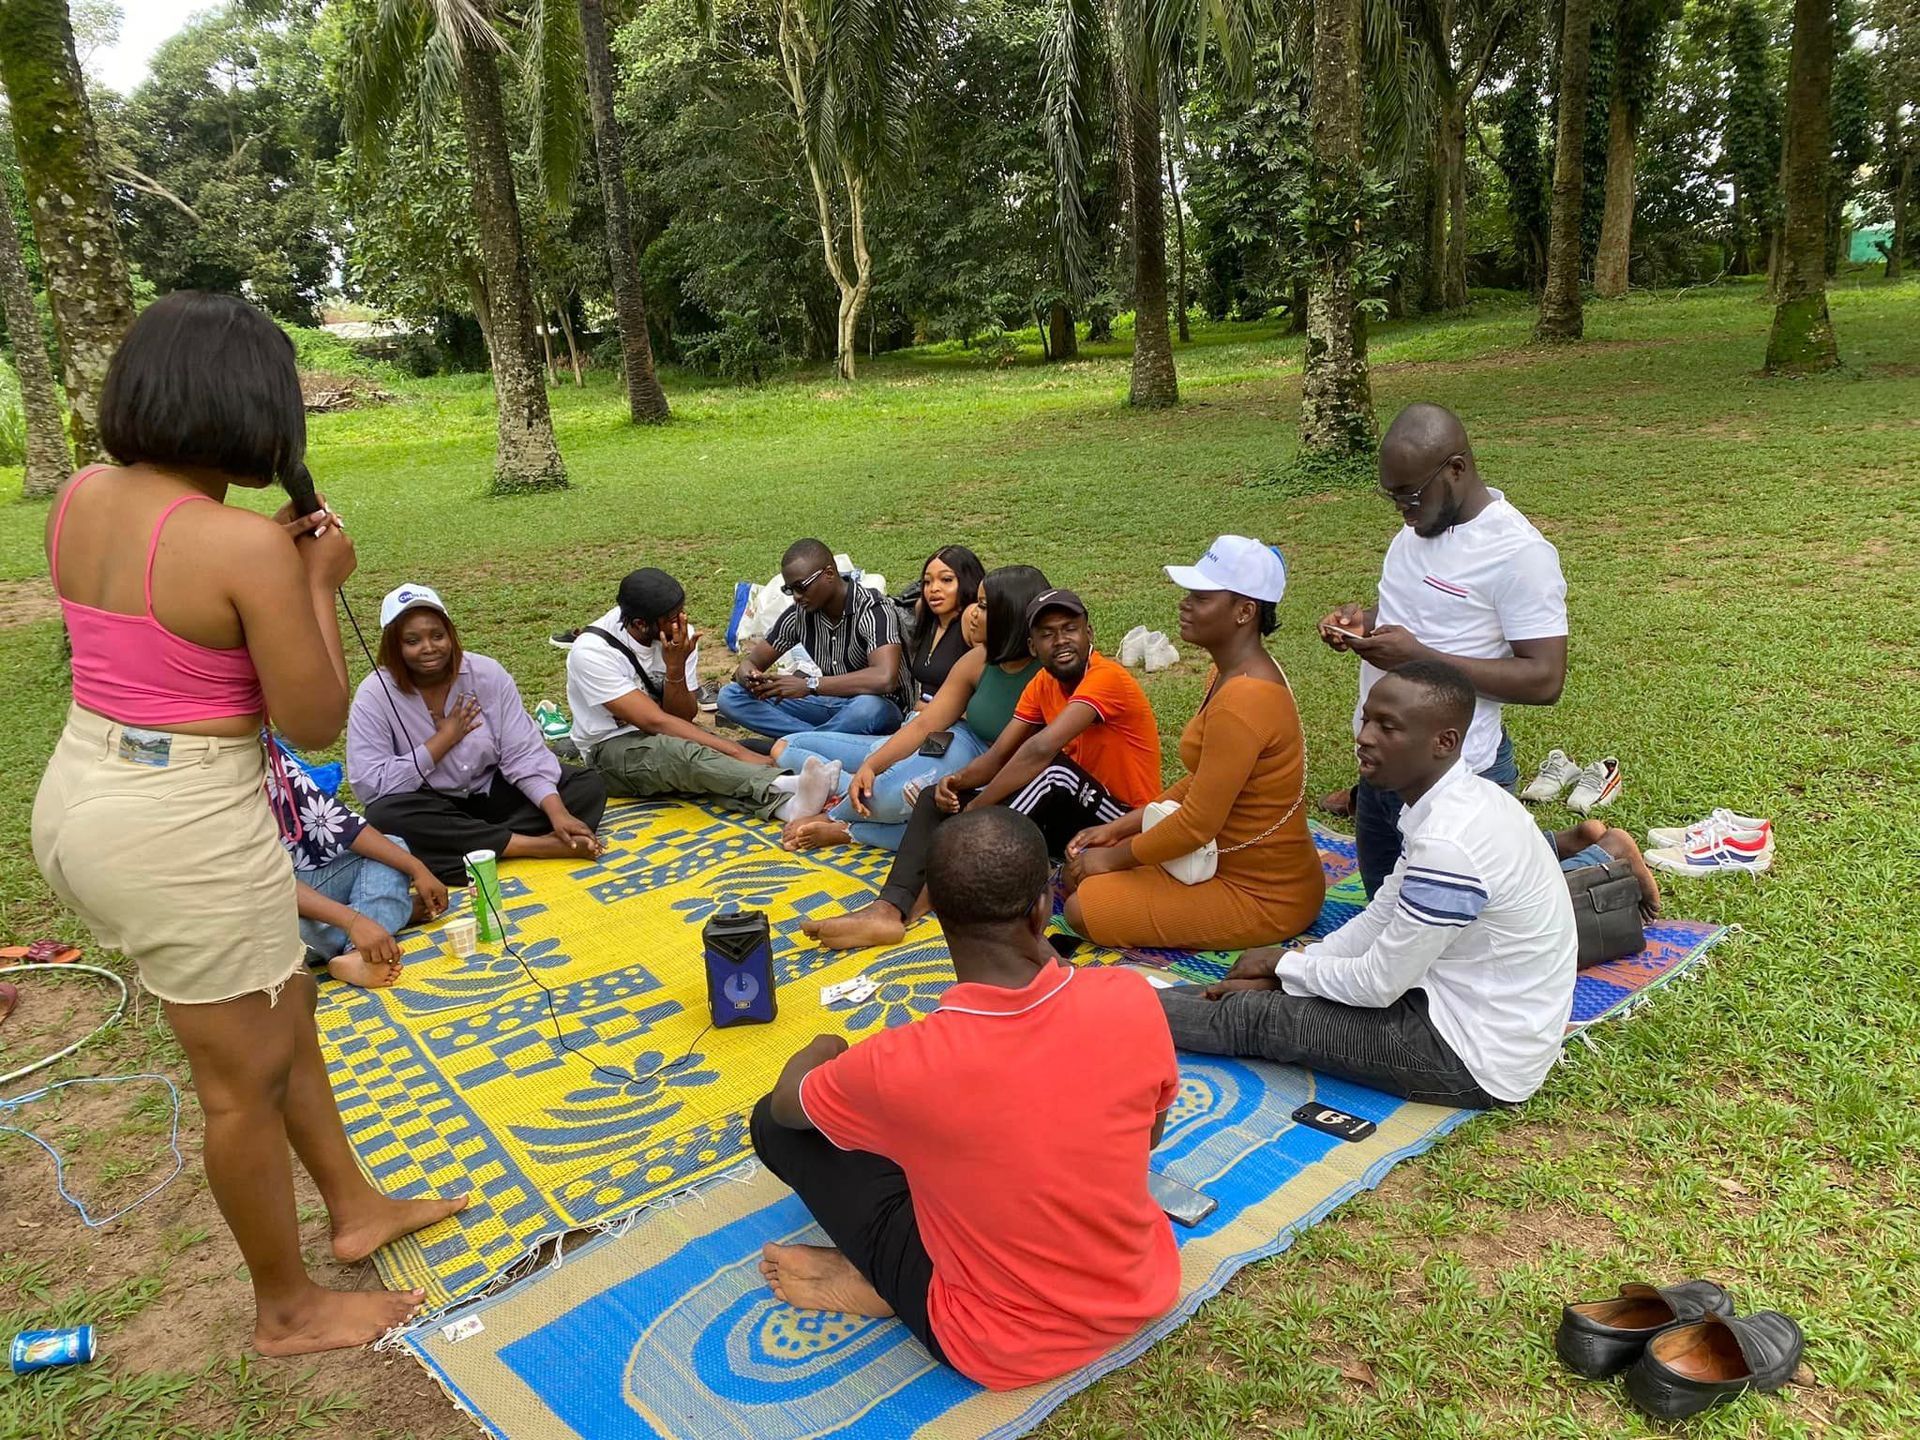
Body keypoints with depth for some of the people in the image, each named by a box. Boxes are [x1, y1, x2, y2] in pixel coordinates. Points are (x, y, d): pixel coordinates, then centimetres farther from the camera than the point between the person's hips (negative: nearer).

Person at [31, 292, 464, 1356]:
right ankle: (289, 1310, 32)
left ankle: (355, 1208, 43)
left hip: (80, 798, 9)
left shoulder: (79, 498, 1)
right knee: (245, 1077, 11)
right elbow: (315, 723, -15)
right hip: (183, 829, -9)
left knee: (284, 1010, 25)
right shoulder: (245, 545, -22)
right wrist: (318, 584, -5)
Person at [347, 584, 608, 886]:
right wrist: (444, 740, -19)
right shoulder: (375, 694, -14)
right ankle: (533, 845, -32)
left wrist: (557, 812, -27)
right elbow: (369, 785, -22)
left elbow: (524, 754, -12)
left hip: (492, 792, 3)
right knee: (384, 816, -37)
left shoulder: (487, 673, -9)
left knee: (589, 785, -13)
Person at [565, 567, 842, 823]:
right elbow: (655, 722, -26)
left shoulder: (679, 635, -8)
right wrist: (738, 752, -31)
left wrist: (675, 668, -26)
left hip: (667, 738, 5)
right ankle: (786, 788, -55)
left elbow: (682, 718, -6)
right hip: (611, 749, -5)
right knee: (682, 752, -36)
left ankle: (784, 805, -56)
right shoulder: (591, 651, -22)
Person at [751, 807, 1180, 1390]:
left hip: (1002, 1350, -3)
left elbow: (785, 1105, -3)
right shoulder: (1131, 1000, -22)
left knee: (773, 1122, 4)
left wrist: (823, 1050, 20)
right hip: (1140, 1294, 4)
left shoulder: (899, 1065, -28)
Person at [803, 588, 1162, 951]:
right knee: (937, 798, -2)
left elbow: (1042, 749, -33)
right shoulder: (1043, 683, 6)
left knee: (1055, 771, -37)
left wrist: (973, 810, -29)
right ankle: (890, 909, -25)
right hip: (1066, 812, 8)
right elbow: (999, 755, 1)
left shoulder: (1106, 677, -20)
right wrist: (958, 782, -20)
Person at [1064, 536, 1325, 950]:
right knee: (1082, 870, 10)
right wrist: (1117, 828, 7)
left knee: (1082, 907, -10)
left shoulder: (1241, 701, -28)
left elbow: (1196, 823, -25)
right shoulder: (1232, 675, 3)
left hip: (1263, 898, -9)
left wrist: (1114, 857, -10)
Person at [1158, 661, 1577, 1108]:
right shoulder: (1465, 801, 2)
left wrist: (1286, 965, -4)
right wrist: (1283, 973, 3)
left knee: (1251, 1016, -4)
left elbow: (1379, 986, -21)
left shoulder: (1449, 844, -29)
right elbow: (1380, 919, 10)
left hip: (1473, 1057, -9)